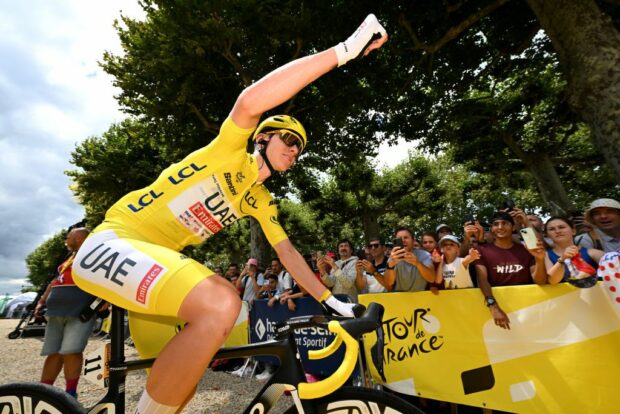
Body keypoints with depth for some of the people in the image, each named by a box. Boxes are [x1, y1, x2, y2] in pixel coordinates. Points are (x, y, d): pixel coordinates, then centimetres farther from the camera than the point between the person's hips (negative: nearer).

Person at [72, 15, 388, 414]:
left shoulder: (262, 202, 12)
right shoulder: (232, 152, -8)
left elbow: (289, 254, 11)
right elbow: (249, 101, -29)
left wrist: (333, 301, 8)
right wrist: (345, 50, -26)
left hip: (156, 255, 9)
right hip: (113, 242, -8)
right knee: (221, 305, -31)